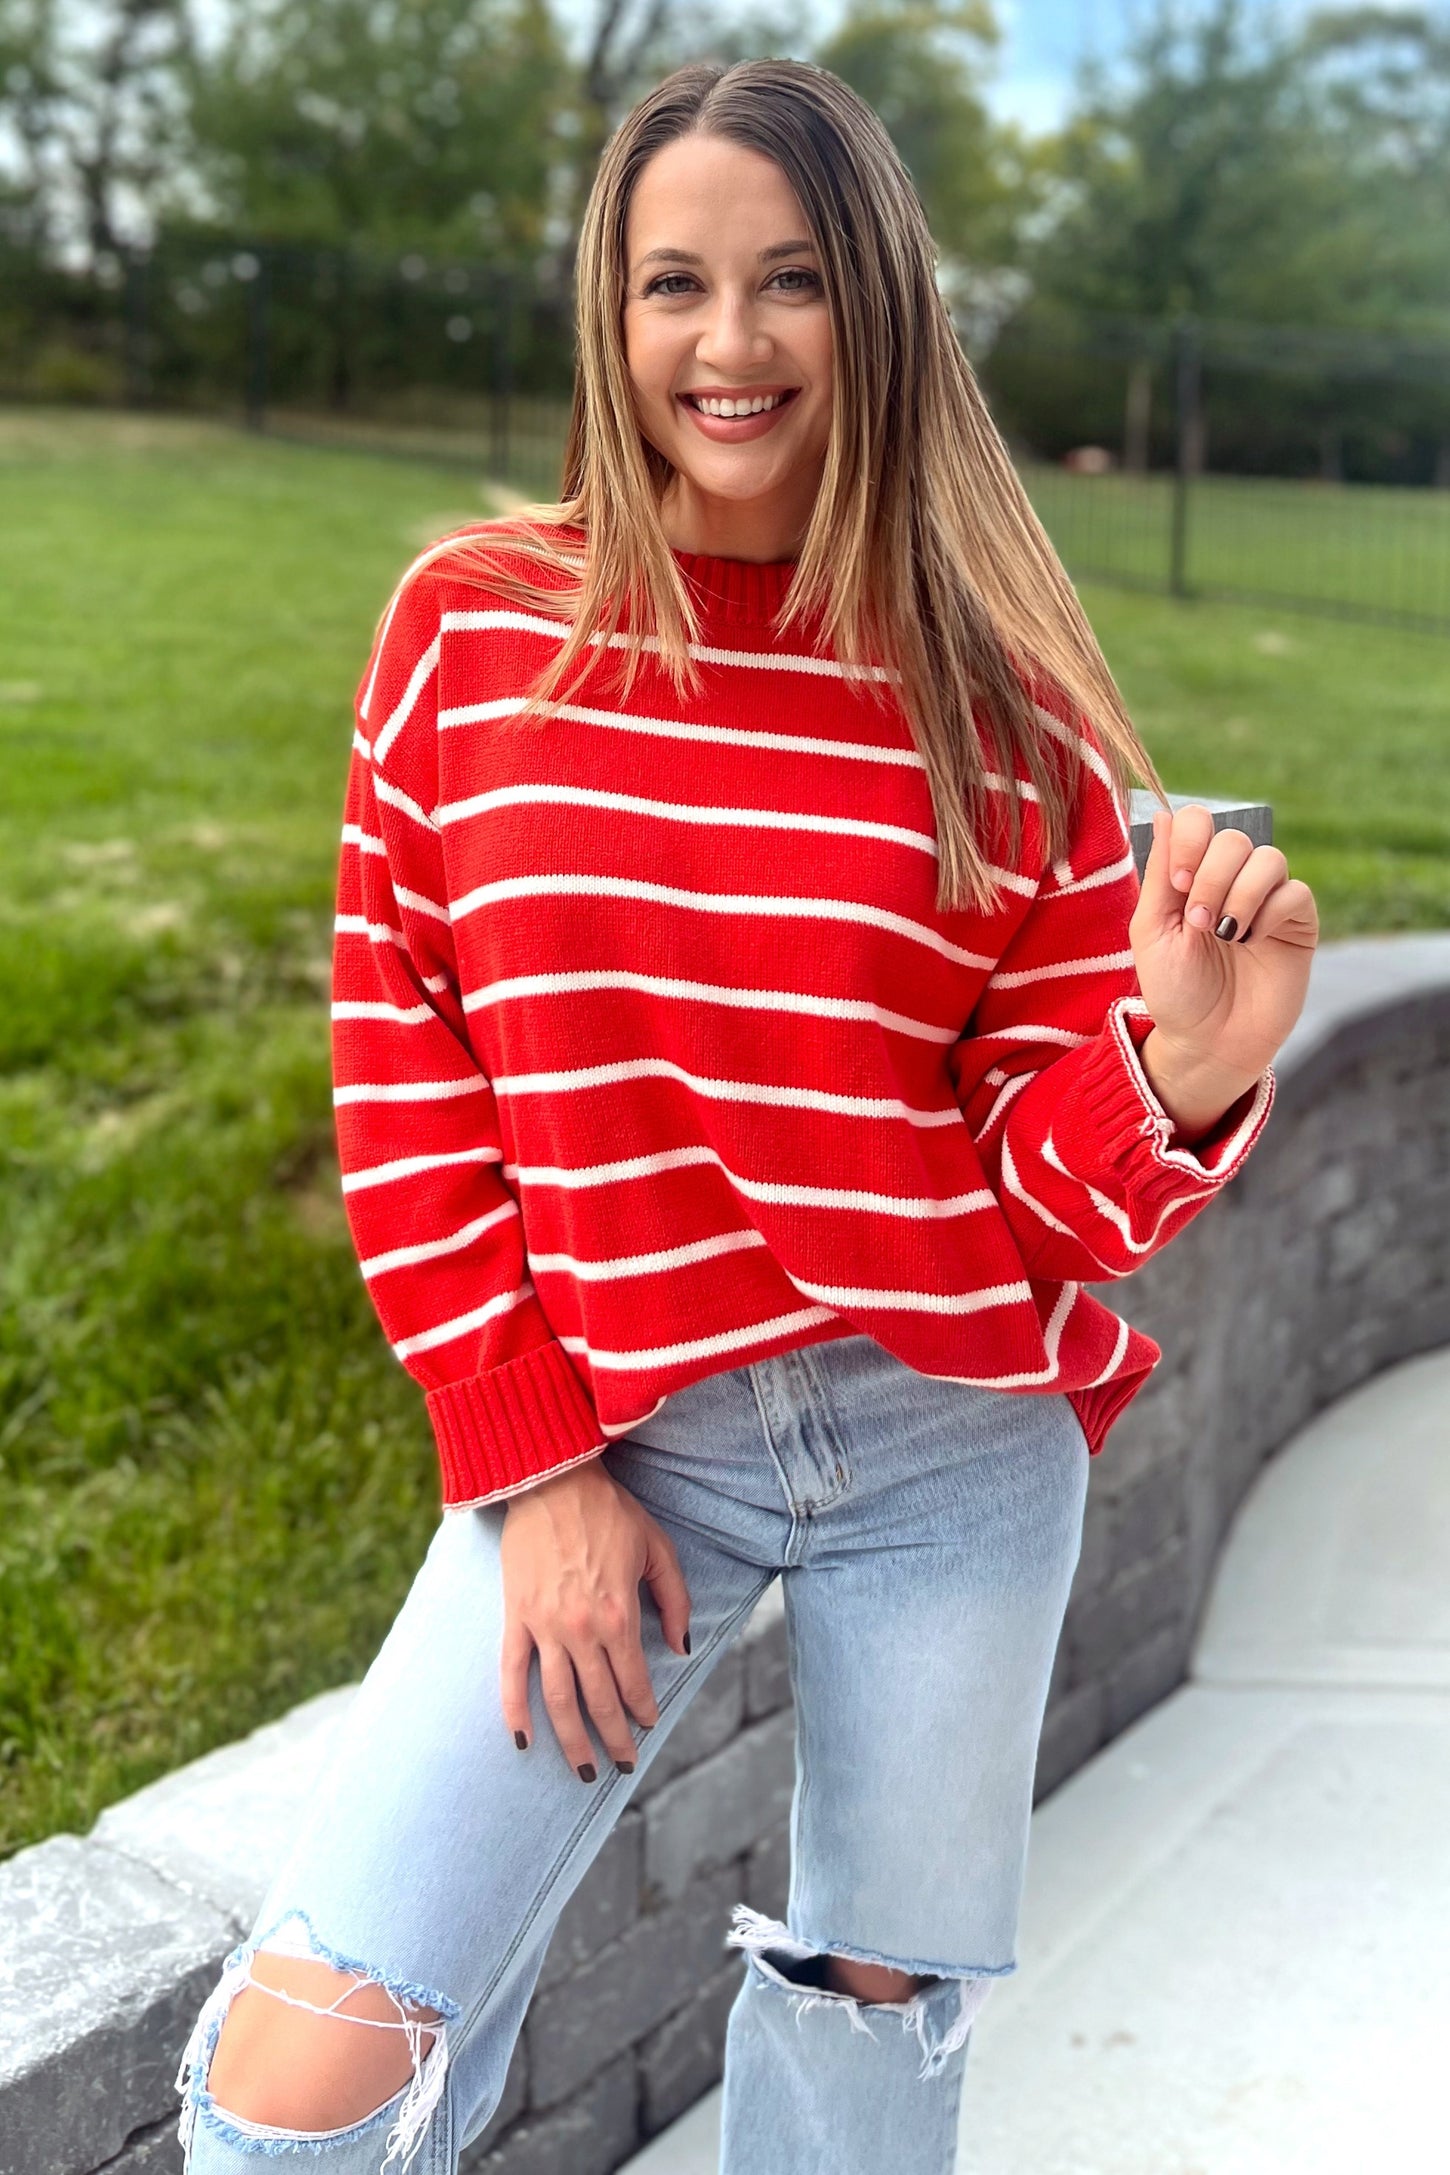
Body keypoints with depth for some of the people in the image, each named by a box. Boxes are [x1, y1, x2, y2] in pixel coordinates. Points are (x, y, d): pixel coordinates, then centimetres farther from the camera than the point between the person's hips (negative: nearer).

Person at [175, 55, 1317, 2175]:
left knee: (877, 1996, 17)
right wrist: (528, 1464, -4)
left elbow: (1050, 1164, -2)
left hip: (955, 1439, 1)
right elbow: (400, 1082, 0)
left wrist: (1184, 1068, -24)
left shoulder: (992, 687, -3)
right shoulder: (470, 625, -3)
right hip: (611, 1437, 0)